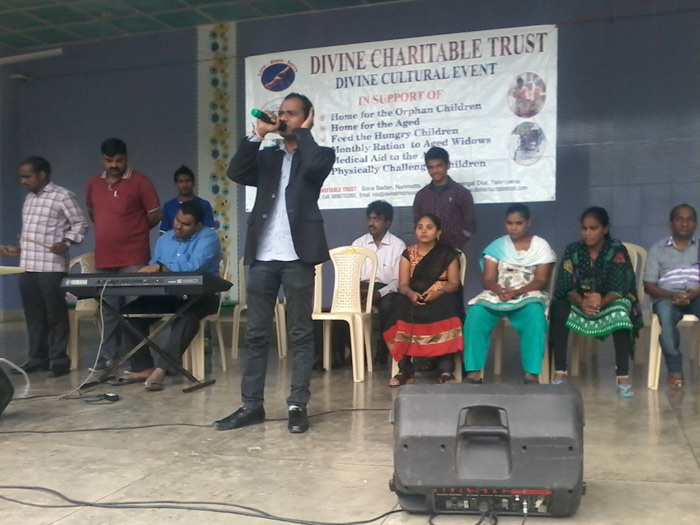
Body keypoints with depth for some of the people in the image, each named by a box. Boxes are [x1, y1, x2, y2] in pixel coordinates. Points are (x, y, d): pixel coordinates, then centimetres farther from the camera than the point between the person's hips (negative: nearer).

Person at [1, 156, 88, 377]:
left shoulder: (62, 195, -4)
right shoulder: (29, 198, 19)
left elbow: (81, 224, -6)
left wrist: (66, 242, -18)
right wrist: (18, 249, 16)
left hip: (52, 267, -7)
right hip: (27, 267, 7)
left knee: (56, 315, -2)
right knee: (33, 315, 11)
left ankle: (59, 360, 5)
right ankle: (37, 358, 19)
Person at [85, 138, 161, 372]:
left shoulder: (140, 181, -5)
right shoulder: (93, 184, 11)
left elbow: (155, 215, -2)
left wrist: (134, 231, 7)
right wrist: (109, 232, 15)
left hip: (134, 258, -5)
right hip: (104, 258, 5)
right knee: (109, 308, 12)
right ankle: (109, 356, 21)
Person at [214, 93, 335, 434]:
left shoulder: (320, 154, 7)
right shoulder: (267, 157, 19)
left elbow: (313, 166, -17)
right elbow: (236, 173, 2)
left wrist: (303, 132, -1)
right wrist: (259, 134, 1)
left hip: (297, 256, -4)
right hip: (263, 256, 5)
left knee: (300, 334, 1)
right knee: (255, 333, 7)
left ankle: (297, 406, 8)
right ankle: (251, 405, 15)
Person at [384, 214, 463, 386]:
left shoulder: (448, 254, 7)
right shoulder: (408, 253, 11)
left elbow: (454, 283, 0)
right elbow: (403, 284, 2)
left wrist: (437, 293, -22)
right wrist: (411, 293, -23)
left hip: (441, 299, -1)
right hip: (413, 298, 1)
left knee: (445, 310, -36)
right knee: (402, 309, -33)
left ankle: (446, 369, -34)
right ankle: (405, 370, -29)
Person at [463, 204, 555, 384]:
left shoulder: (541, 246, 6)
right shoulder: (496, 246, 10)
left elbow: (541, 280, -4)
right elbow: (487, 279, 2)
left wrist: (517, 292, -22)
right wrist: (500, 291, -22)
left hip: (529, 295, -1)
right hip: (497, 294, 2)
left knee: (535, 315, -36)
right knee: (475, 313, -29)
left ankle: (531, 373, -32)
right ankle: (474, 371, -27)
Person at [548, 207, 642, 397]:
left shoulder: (617, 250, -7)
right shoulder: (573, 250, -1)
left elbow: (619, 288, -18)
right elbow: (565, 285, -11)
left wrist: (602, 300, -40)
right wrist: (581, 302, -32)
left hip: (609, 303, -2)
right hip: (579, 303, 2)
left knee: (620, 310, -36)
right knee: (560, 308, -30)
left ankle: (623, 376, -34)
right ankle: (559, 372, -28)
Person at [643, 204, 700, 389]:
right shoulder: (658, 249, 12)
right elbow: (648, 285, 5)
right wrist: (670, 295, -14)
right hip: (666, 297, -1)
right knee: (666, 313, -38)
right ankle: (675, 369, -26)